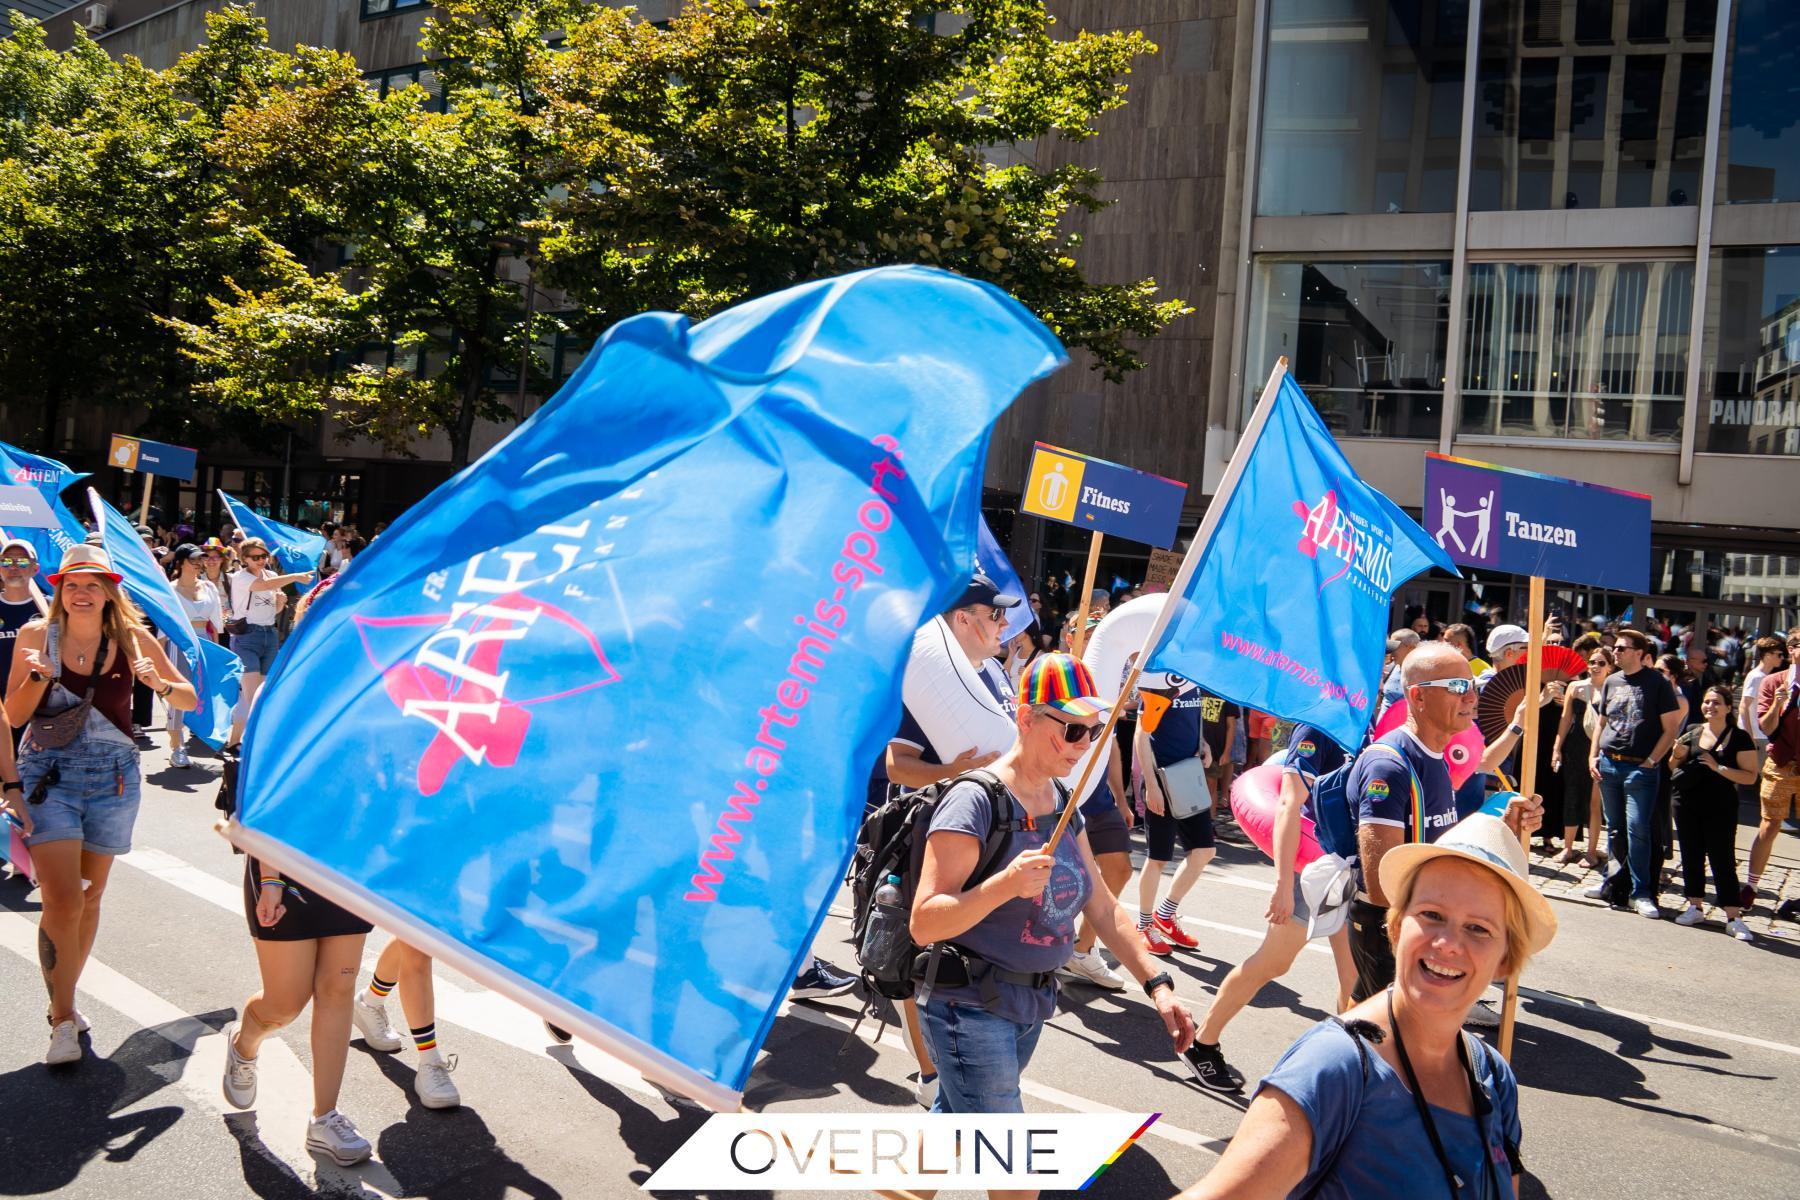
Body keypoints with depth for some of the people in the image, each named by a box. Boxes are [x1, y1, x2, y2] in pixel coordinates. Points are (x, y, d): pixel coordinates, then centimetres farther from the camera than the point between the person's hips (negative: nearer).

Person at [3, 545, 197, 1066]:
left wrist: (160, 685, -22)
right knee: (62, 902, -12)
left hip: (113, 776, 2)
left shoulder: (132, 639, -2)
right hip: (49, 774, -2)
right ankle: (63, 1020, 2)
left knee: (89, 897, 12)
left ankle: (64, 1001, 31)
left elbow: (191, 699, -1)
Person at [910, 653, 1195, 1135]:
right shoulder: (976, 800, -19)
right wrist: (1004, 885, -37)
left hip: (1032, 1004, 8)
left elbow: (1101, 905, 13)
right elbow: (923, 924, -22)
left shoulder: (1063, 803, 7)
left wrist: (1157, 984, 6)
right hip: (971, 1005, -8)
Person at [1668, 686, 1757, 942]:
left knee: (1723, 860, -5)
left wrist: (1719, 768, -20)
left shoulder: (1740, 738, -5)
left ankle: (1733, 918, -1)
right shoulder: (1691, 731, 7)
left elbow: (1750, 776, -9)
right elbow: (1673, 766, 17)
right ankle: (1696, 907, 22)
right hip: (1687, 805, 4)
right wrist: (1677, 754, -5)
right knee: (1691, 856, 10)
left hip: (1720, 808, -4)